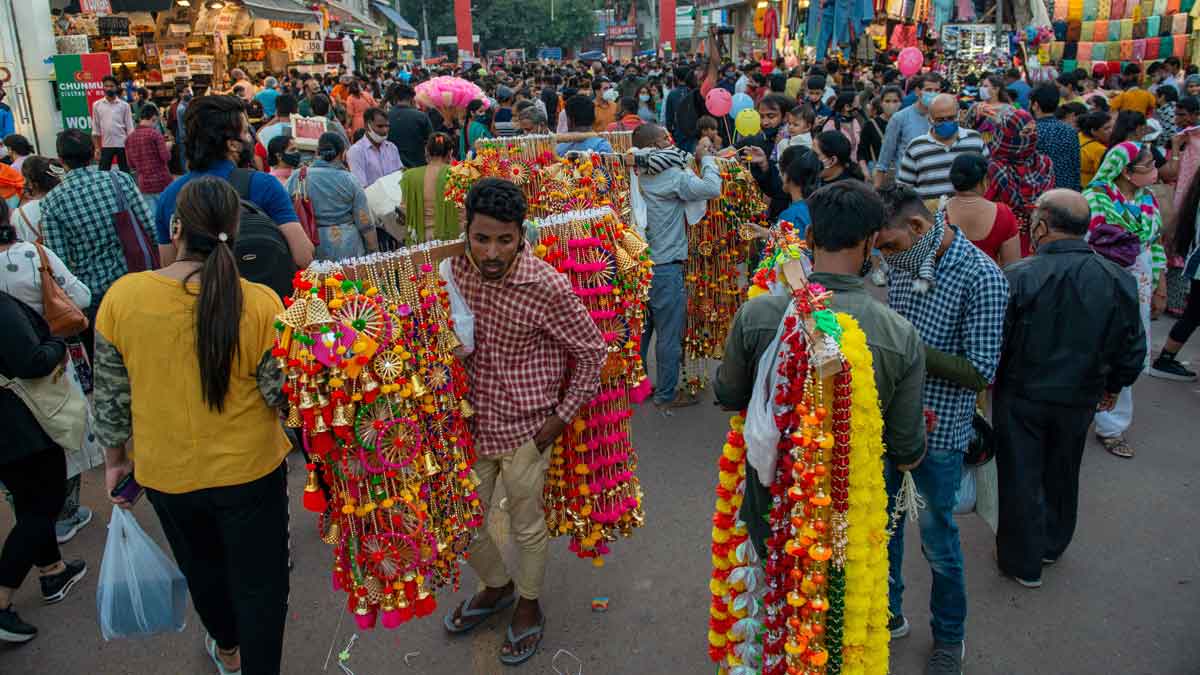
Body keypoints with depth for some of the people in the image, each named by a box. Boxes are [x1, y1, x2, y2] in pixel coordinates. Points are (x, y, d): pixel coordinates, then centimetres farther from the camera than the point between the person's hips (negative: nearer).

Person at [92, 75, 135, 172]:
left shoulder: (124, 105, 1)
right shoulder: (97, 105, 4)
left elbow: (130, 127, 2)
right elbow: (96, 128, 6)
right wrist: (97, 148, 2)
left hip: (122, 144, -1)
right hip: (106, 145, 1)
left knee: (125, 172, 6)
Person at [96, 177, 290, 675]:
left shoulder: (122, 296, -14)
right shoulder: (260, 304, -22)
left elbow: (110, 396, -4)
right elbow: (283, 396, -15)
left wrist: (115, 460, 12)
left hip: (166, 474, 4)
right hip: (249, 470, -3)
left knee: (203, 568, 29)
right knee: (258, 582, 16)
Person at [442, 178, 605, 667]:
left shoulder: (546, 286, -23)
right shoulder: (456, 269, -9)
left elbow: (592, 351, -12)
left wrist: (561, 418, -10)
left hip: (525, 429, -5)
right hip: (472, 422, 5)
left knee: (526, 527, 14)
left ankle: (529, 607, 42)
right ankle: (497, 586, 47)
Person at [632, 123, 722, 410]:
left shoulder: (636, 175, 5)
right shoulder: (671, 175, -17)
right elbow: (712, 188, -19)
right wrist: (706, 157, -5)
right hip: (665, 266, -8)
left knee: (640, 329, 18)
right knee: (669, 333, 5)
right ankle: (667, 395, 16)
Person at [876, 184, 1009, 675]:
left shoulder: (981, 278, -20)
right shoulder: (902, 262, -1)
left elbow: (981, 372, -20)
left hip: (938, 433, -5)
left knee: (938, 540, 12)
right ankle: (887, 614, 42)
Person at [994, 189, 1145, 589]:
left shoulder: (1016, 278, -23)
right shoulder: (1119, 282, -8)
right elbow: (1132, 349, 2)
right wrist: (1114, 386, 19)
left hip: (1021, 397, -4)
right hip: (1080, 399, 4)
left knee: (1021, 479, 12)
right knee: (1062, 476, 24)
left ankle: (1023, 563, 25)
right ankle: (1053, 546, 44)